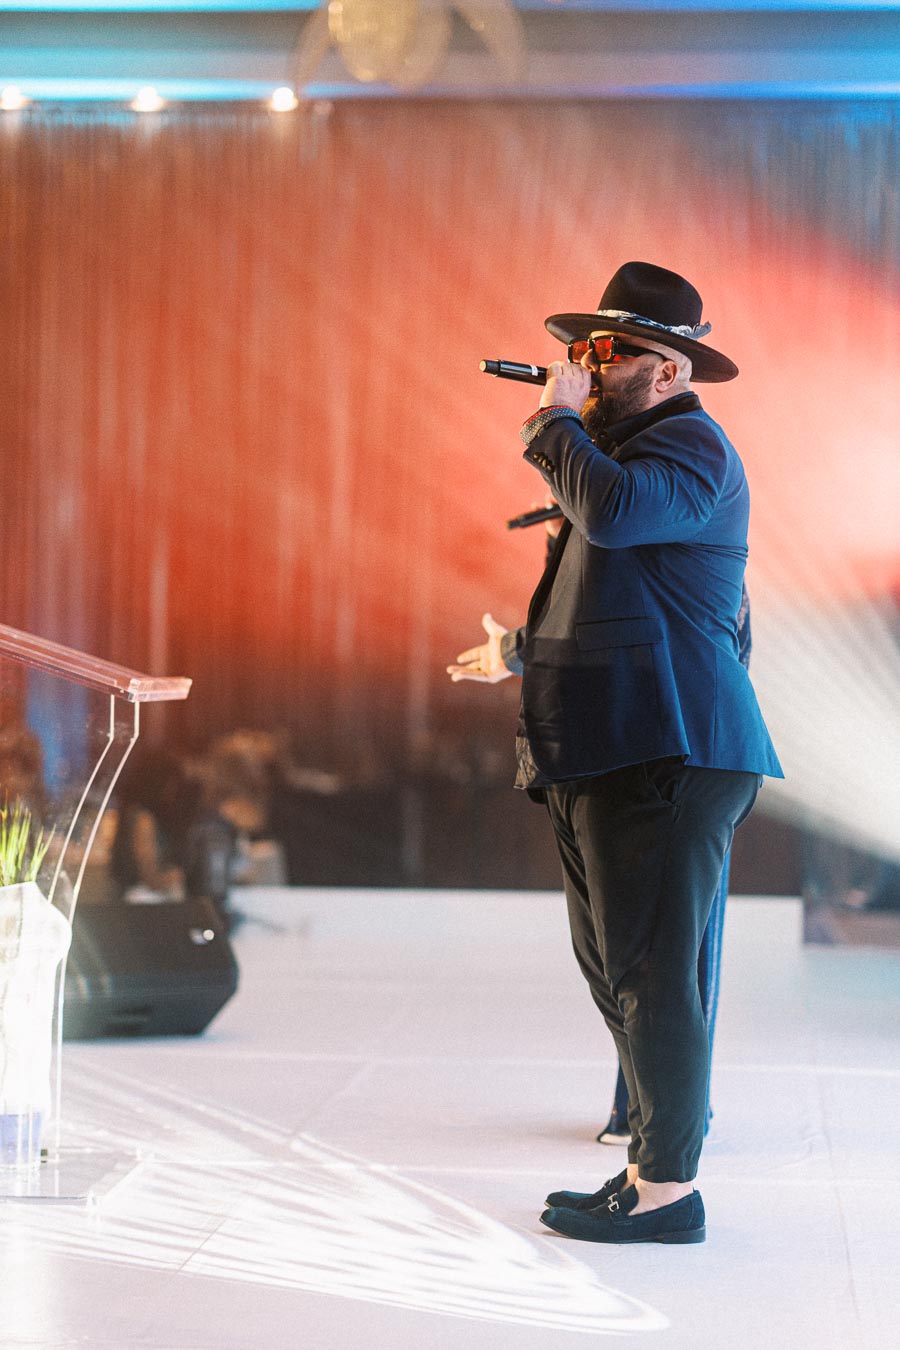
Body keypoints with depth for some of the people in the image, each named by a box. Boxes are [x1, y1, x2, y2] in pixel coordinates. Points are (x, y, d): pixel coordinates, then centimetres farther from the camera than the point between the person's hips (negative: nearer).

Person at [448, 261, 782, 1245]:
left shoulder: (689, 445, -9)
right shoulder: (624, 450, 24)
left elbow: (614, 512, -31)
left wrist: (557, 419, -16)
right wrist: (524, 654, 41)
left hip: (659, 755, -11)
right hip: (602, 756, 11)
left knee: (651, 970, -9)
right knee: (614, 969, 13)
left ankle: (667, 1190, -3)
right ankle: (650, 1163, 20)